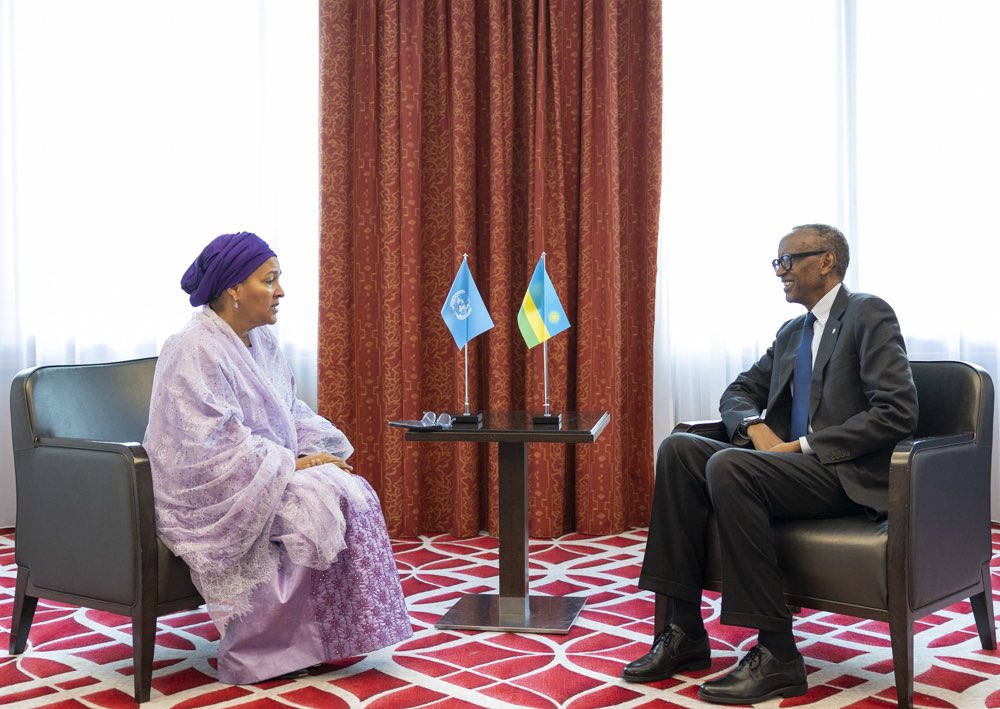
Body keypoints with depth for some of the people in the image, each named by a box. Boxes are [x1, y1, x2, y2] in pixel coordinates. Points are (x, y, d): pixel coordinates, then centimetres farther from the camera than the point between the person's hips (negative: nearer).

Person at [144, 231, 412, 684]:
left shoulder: (262, 343, 10)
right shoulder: (195, 350, -18)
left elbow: (291, 414, 15)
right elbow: (216, 450, -24)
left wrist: (312, 450, -6)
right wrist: (295, 464, -21)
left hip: (263, 478, 8)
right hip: (211, 499, -8)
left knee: (352, 491, -13)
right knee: (324, 502, -24)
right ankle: (265, 648, -12)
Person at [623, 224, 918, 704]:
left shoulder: (868, 314, -4)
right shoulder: (792, 332, 21)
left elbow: (898, 413, -15)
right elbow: (738, 393, 23)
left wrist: (804, 445, -17)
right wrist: (756, 425, -1)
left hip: (846, 475, -8)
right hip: (792, 462, 8)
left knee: (728, 465, -31)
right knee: (678, 449, -12)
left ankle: (777, 655, -26)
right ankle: (685, 633, -13)